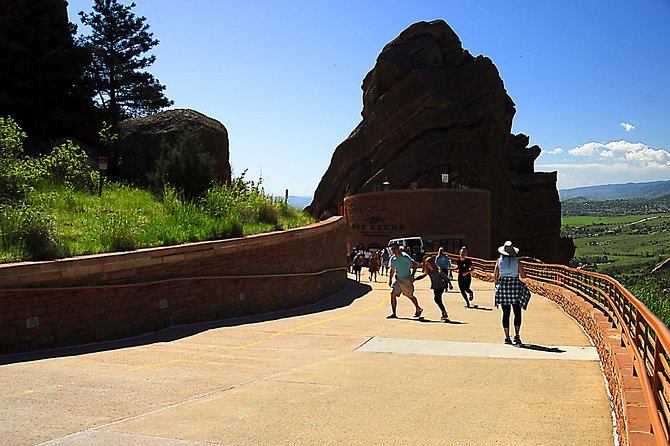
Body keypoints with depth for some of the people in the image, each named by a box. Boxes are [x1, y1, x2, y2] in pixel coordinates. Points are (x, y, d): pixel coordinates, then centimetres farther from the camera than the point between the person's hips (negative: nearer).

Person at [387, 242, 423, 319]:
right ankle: (393, 313, -5)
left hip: (407, 279, -5)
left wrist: (412, 276, -21)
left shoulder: (405, 256, -14)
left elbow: (415, 265, -14)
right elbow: (392, 270, 19)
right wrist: (390, 280, 15)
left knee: (410, 296, 9)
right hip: (397, 279, 5)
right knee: (393, 294, -11)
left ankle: (418, 309, 35)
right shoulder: (392, 259, 5)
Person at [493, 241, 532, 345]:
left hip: (503, 287, 2)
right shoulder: (517, 261, -2)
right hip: (515, 286, -2)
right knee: (517, 313, 4)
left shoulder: (499, 261, 2)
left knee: (505, 313, 6)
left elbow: (495, 277, 4)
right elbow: (523, 275, -2)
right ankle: (517, 335, -8)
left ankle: (507, 337, 7)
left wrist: (497, 286, 18)